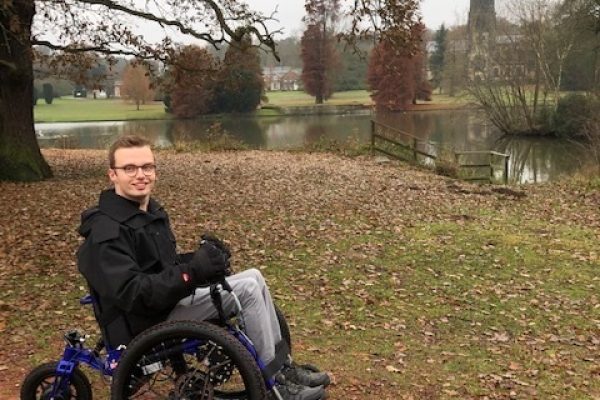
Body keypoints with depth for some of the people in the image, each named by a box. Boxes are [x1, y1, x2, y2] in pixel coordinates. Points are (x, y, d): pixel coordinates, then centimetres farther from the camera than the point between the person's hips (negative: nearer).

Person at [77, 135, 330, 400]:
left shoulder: (150, 211, 11)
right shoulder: (107, 232, -20)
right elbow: (131, 293, -29)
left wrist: (198, 260, -4)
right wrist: (192, 272, -36)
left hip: (167, 302, 9)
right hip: (146, 324, -9)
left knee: (253, 277, 0)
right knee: (248, 289, -18)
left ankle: (283, 365, 7)